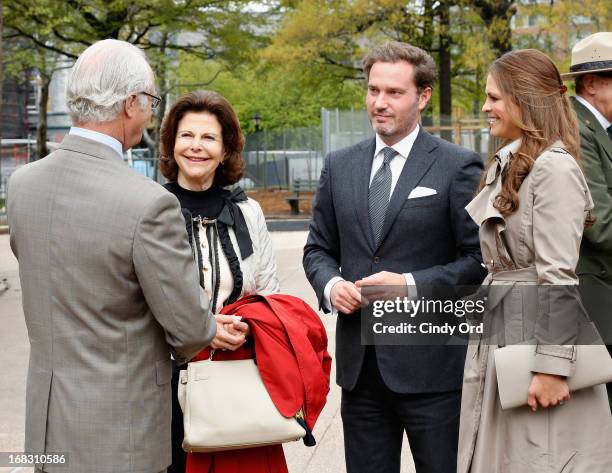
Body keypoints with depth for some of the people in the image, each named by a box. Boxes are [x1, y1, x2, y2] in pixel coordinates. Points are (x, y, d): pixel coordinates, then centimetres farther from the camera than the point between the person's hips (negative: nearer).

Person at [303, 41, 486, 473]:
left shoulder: (458, 166, -4)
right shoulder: (340, 166, 11)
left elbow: (479, 258, -6)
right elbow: (318, 248, 17)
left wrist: (412, 284, -17)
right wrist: (331, 284, -4)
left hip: (431, 364, -4)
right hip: (359, 364, 4)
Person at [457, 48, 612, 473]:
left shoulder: (554, 168, -15)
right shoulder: (506, 165, 13)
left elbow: (558, 276, -20)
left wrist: (551, 367, -22)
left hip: (537, 331, -9)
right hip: (498, 334, 9)